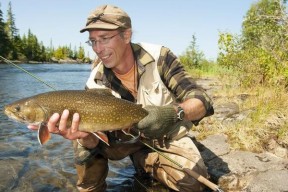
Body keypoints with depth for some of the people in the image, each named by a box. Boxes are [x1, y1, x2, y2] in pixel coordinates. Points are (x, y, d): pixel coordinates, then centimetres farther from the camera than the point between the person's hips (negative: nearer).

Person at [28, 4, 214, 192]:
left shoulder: (159, 57, -19)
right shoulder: (96, 83, -15)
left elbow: (203, 102, -24)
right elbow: (96, 142, -18)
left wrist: (173, 113, -46)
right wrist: (84, 136, -43)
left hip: (168, 138, 0)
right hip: (127, 140, 1)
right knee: (84, 138, -22)